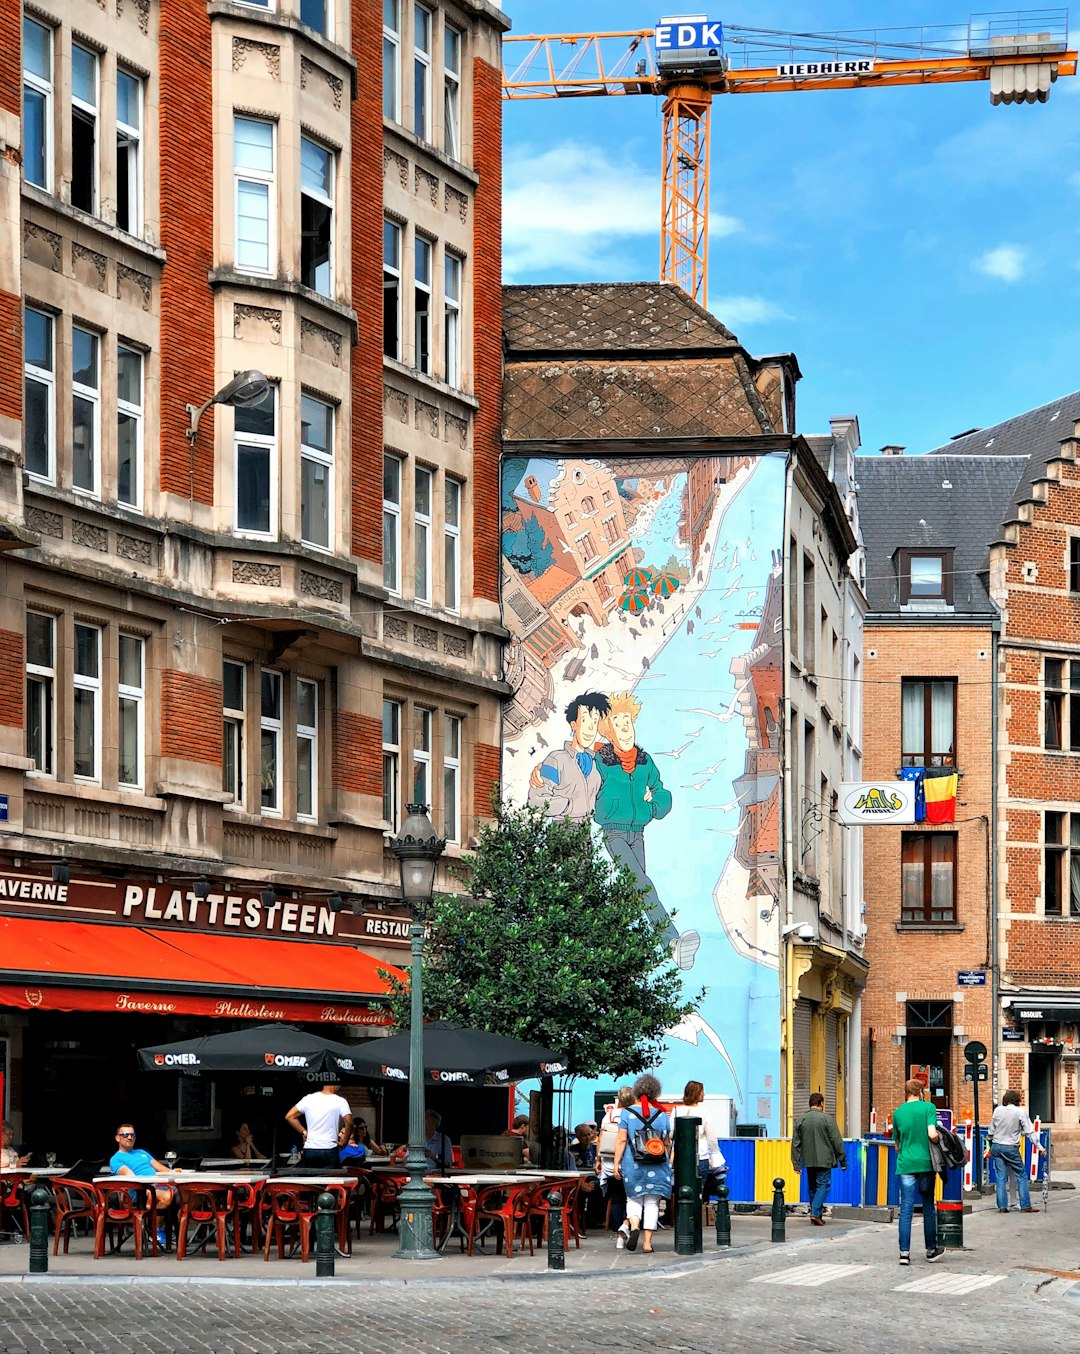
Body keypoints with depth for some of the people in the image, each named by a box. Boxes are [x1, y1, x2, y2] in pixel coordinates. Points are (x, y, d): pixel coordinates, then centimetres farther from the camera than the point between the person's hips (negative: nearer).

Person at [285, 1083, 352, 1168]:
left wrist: (304, 1132, 11)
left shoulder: (309, 1098, 7)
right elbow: (349, 1122, -16)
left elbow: (289, 1117, 7)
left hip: (309, 1150, 4)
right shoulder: (340, 1101, -4)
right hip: (329, 1150, -3)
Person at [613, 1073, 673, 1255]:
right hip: (657, 1167, 1)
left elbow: (621, 1140, -5)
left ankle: (633, 1225, -14)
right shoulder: (662, 1116, 4)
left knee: (634, 1198, 13)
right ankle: (648, 1242, 1)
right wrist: (667, 1163, 23)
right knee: (652, 1202, 5)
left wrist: (616, 1164, -1)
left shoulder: (627, 1114, -1)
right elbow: (667, 1143, 9)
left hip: (633, 1164, -1)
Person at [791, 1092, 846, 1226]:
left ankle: (817, 1216, 15)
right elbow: (837, 1141, -7)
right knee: (823, 1185, -2)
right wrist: (842, 1160, 1)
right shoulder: (827, 1119, -8)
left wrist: (796, 1163, 10)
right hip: (823, 1160, -5)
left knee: (812, 1188, 13)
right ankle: (815, 1213, -16)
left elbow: (795, 1144, 7)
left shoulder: (801, 1120, 6)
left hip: (808, 1160, 5)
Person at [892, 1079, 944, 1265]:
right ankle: (931, 1249, 20)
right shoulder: (928, 1108, -4)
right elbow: (932, 1134, -16)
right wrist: (940, 1139, 4)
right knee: (928, 1207, 11)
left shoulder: (898, 1112, 7)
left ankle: (904, 1252, -8)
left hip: (905, 1165, 2)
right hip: (925, 1163, -2)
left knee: (906, 1208, 0)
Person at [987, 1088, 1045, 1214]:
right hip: (1011, 1148, -3)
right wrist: (1039, 1146, -6)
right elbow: (1029, 1131, -8)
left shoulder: (997, 1110, 3)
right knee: (1021, 1176, 6)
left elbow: (991, 1131, 9)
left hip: (996, 1146, 3)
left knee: (1000, 1178, 6)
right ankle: (1025, 1206, 2)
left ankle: (1002, 1206, 1)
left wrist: (991, 1144, 24)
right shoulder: (1020, 1112, -6)